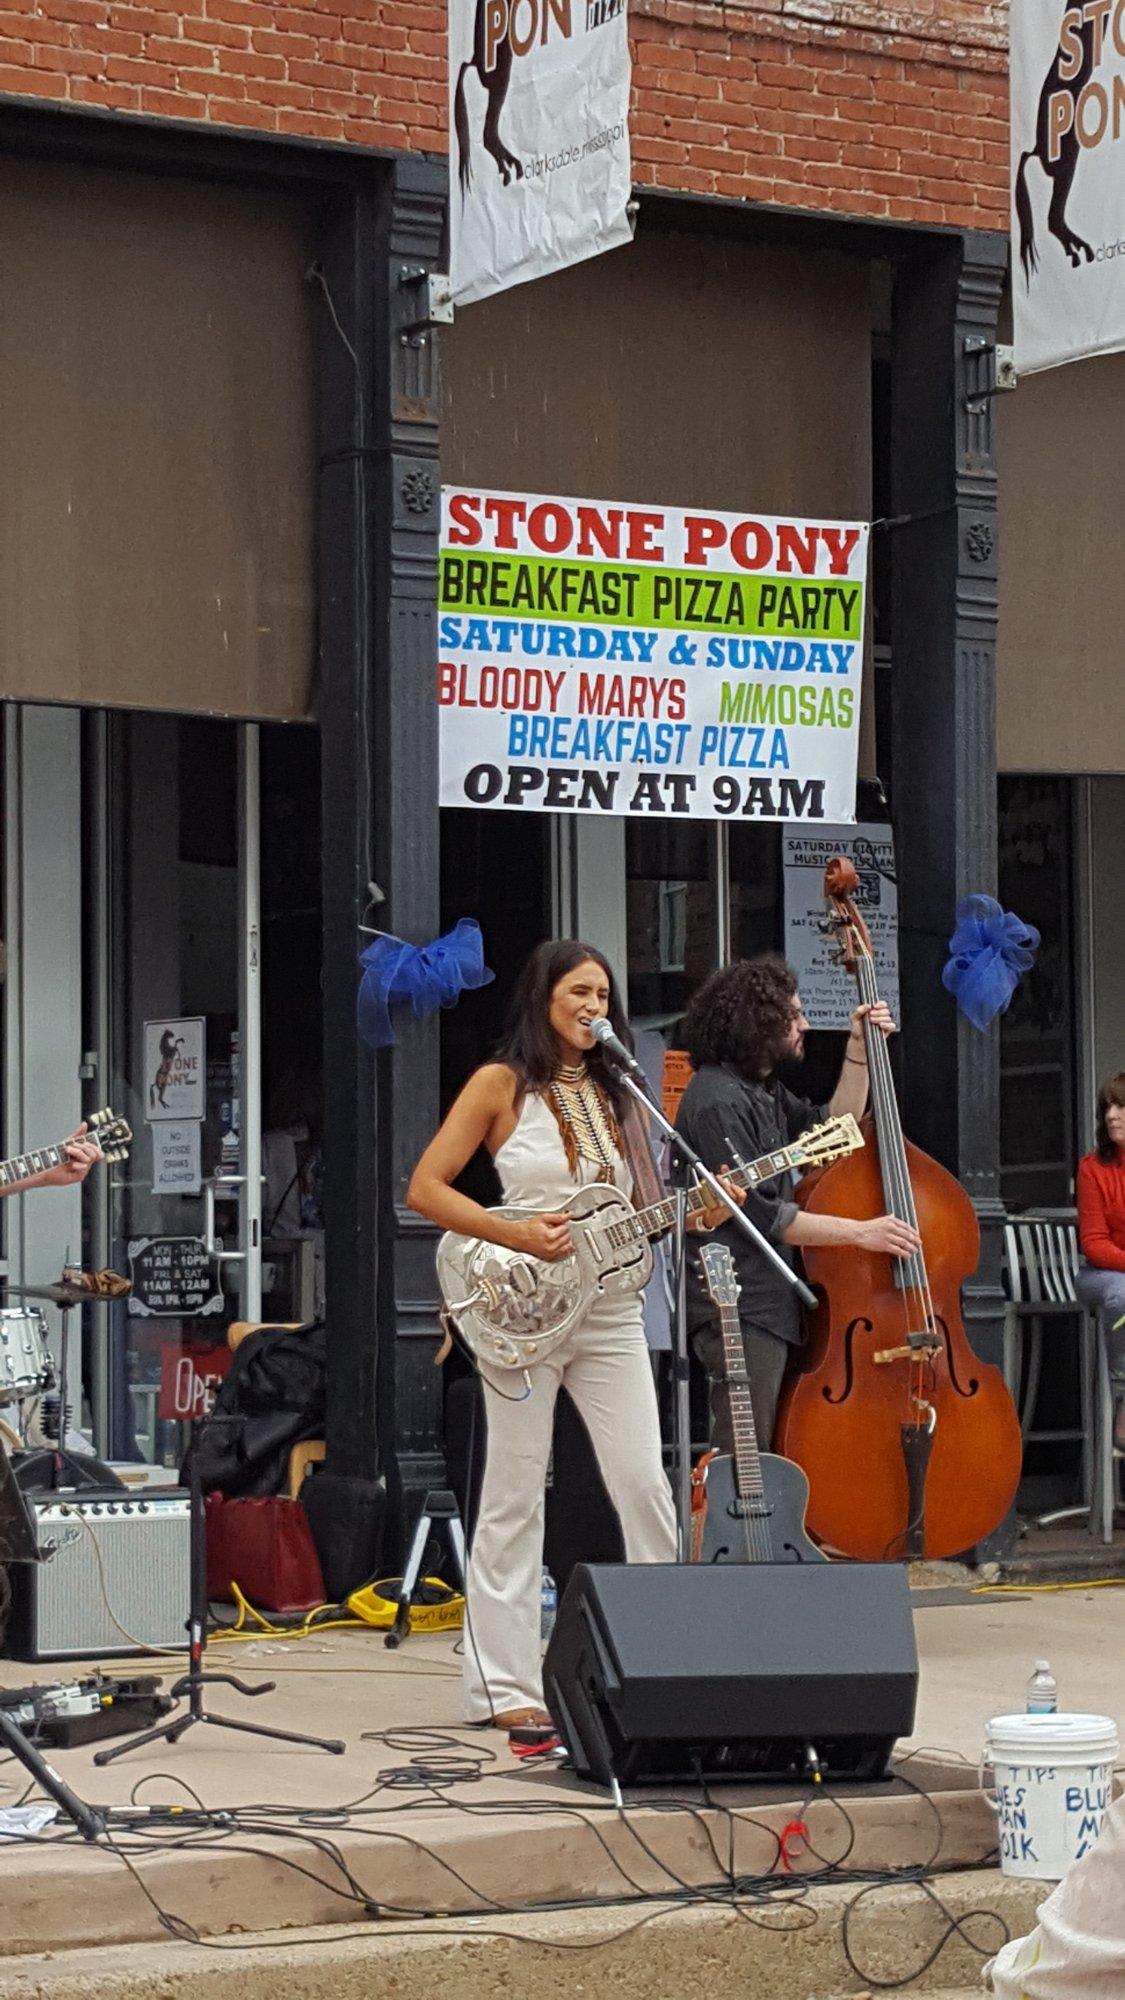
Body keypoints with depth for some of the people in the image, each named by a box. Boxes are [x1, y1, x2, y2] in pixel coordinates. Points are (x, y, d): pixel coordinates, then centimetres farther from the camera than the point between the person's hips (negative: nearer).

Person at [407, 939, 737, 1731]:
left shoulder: (612, 1093, 13)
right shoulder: (502, 1085, -2)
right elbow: (425, 1188, -5)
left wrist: (695, 1214, -3)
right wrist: (514, 1234, -17)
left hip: (611, 1313, 5)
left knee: (646, 1487, 0)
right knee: (515, 1499, 0)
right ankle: (503, 1687, 4)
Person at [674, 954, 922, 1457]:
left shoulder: (762, 1091, 16)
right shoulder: (719, 1101, -16)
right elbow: (759, 1213, -20)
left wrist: (858, 1051, 16)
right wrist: (860, 1232, -17)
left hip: (771, 1303, 11)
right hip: (739, 1312, -11)